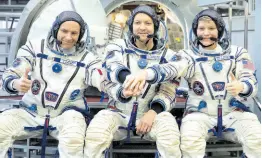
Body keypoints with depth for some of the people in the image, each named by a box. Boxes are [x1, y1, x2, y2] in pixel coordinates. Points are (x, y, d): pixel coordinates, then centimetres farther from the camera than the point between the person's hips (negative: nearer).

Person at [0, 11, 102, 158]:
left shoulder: (87, 58, 3)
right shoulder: (35, 47, 3)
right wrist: (16, 83, -27)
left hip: (66, 115, -1)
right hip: (31, 113, 2)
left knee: (73, 139, -34)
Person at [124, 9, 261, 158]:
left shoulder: (237, 53, 7)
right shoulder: (190, 56, 2)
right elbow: (172, 68, -19)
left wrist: (241, 86, -27)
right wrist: (146, 73, -42)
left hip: (233, 112, 2)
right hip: (200, 113, -1)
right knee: (190, 140, -31)